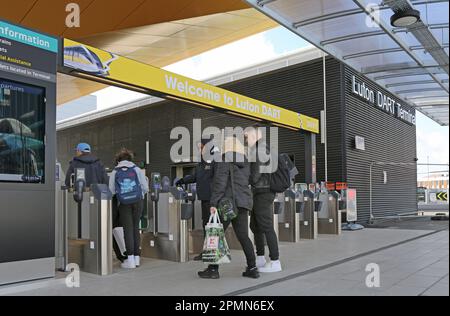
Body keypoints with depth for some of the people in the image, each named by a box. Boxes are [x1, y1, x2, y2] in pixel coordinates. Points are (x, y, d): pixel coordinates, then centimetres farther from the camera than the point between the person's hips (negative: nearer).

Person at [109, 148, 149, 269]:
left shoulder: (114, 172, 5)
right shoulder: (137, 170, 6)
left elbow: (111, 191, 3)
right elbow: (145, 188, 2)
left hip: (124, 203, -1)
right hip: (138, 201, 1)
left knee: (128, 229, 4)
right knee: (135, 227, 12)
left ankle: (130, 259, 1)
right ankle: (137, 257, 15)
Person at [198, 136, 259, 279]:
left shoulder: (224, 162, -6)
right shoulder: (245, 164, 15)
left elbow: (219, 183, -16)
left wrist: (213, 203, -17)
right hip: (243, 203, 7)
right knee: (243, 236, 9)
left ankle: (213, 269, 6)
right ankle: (252, 268, 6)